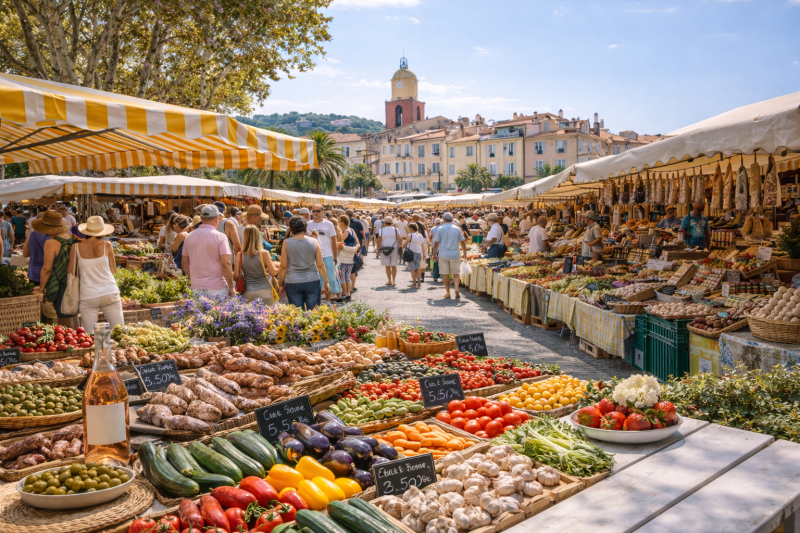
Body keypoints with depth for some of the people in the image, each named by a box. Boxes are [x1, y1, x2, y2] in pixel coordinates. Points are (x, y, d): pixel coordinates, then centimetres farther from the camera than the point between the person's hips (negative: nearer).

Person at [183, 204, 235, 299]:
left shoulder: (189, 237, 6)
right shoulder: (220, 237, -10)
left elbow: (184, 262, 13)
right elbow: (225, 263, -15)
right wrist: (231, 287, -8)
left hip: (196, 288, 5)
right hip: (217, 288, -5)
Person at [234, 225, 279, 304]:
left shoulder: (240, 255, -4)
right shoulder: (264, 253, -9)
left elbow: (236, 276, 1)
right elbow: (273, 273, -3)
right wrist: (270, 262, 14)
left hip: (247, 294, 2)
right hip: (264, 291, -2)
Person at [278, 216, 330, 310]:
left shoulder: (286, 243, -3)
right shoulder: (314, 242, -1)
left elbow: (283, 266, -1)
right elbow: (320, 265, 0)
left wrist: (281, 284, 9)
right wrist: (326, 282, 9)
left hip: (293, 283, 0)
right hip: (312, 281, 1)